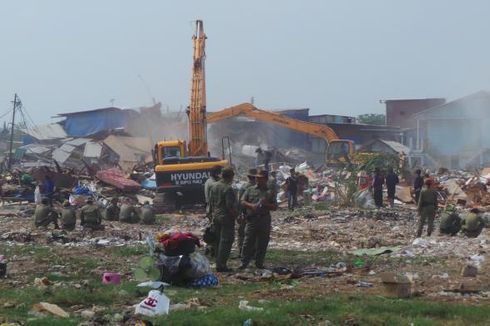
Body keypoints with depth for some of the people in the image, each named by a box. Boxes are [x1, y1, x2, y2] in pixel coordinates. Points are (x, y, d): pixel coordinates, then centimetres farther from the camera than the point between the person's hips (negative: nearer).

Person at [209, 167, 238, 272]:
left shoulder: (214, 186, 8)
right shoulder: (228, 188, -18)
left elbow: (211, 202, 14)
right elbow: (230, 206, -20)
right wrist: (235, 216, -8)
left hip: (216, 217, 8)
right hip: (226, 217, -8)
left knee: (218, 241, 15)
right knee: (226, 242, -3)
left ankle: (218, 264, 21)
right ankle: (221, 265, -4)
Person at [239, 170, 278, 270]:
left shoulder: (269, 192, 11)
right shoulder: (250, 190, 11)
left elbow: (275, 207, 10)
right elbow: (242, 201, 5)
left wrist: (266, 204, -9)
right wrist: (251, 205, -14)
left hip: (265, 221, 1)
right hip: (252, 219, -1)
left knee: (262, 244, 4)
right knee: (248, 242, -2)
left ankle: (259, 263, 15)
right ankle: (244, 263, 4)